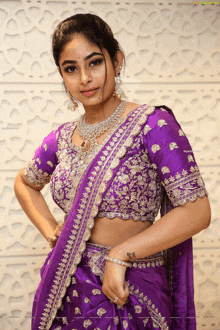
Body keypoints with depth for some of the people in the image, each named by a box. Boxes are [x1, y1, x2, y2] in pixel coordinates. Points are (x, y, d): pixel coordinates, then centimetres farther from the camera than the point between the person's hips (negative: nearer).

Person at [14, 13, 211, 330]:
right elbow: (25, 182, 24)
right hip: (67, 289, 5)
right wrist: (49, 229, 7)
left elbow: (197, 210, -17)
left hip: (127, 293, -4)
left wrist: (120, 254, -19)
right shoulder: (63, 138, 4)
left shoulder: (152, 124, -12)